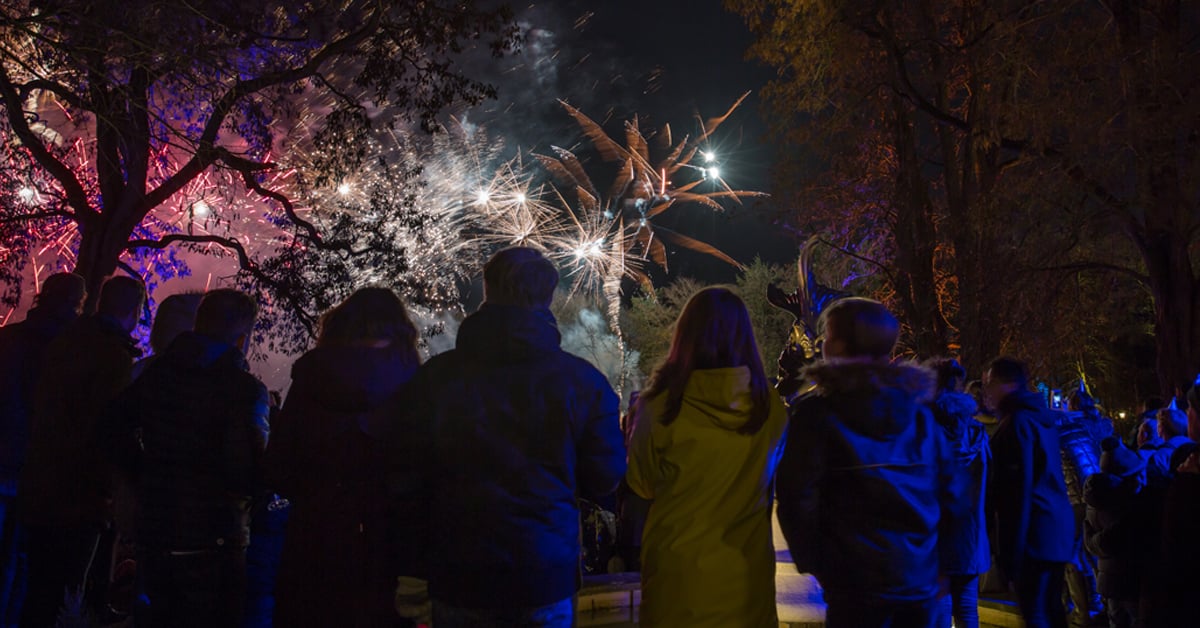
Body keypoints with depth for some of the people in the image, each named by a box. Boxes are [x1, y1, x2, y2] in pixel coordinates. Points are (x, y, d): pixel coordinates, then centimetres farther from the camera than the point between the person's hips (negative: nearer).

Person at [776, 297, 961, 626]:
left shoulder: (816, 412, -8)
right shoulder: (919, 411, 6)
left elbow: (797, 497, -12)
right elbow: (950, 496, 8)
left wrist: (812, 561, 1)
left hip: (857, 582, -4)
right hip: (921, 579, 4)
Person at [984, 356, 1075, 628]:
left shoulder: (1018, 422, -15)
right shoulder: (1041, 416, 14)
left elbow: (1019, 487, -19)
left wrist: (1012, 548, -17)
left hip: (1036, 530, -10)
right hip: (1056, 526, 10)